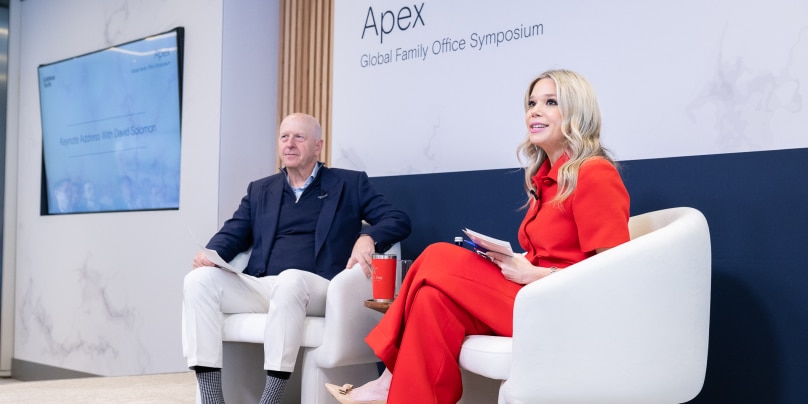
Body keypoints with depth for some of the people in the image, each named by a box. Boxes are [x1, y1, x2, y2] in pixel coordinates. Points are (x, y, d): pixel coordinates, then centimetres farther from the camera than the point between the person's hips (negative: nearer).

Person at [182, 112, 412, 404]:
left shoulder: (350, 184, 12)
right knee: (199, 279, -22)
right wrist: (211, 253, -8)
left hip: (316, 289, -4)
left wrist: (367, 238, -19)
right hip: (260, 287, 4)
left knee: (289, 280, -39)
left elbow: (399, 220, 3)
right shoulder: (260, 190, 23)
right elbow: (233, 233, 16)